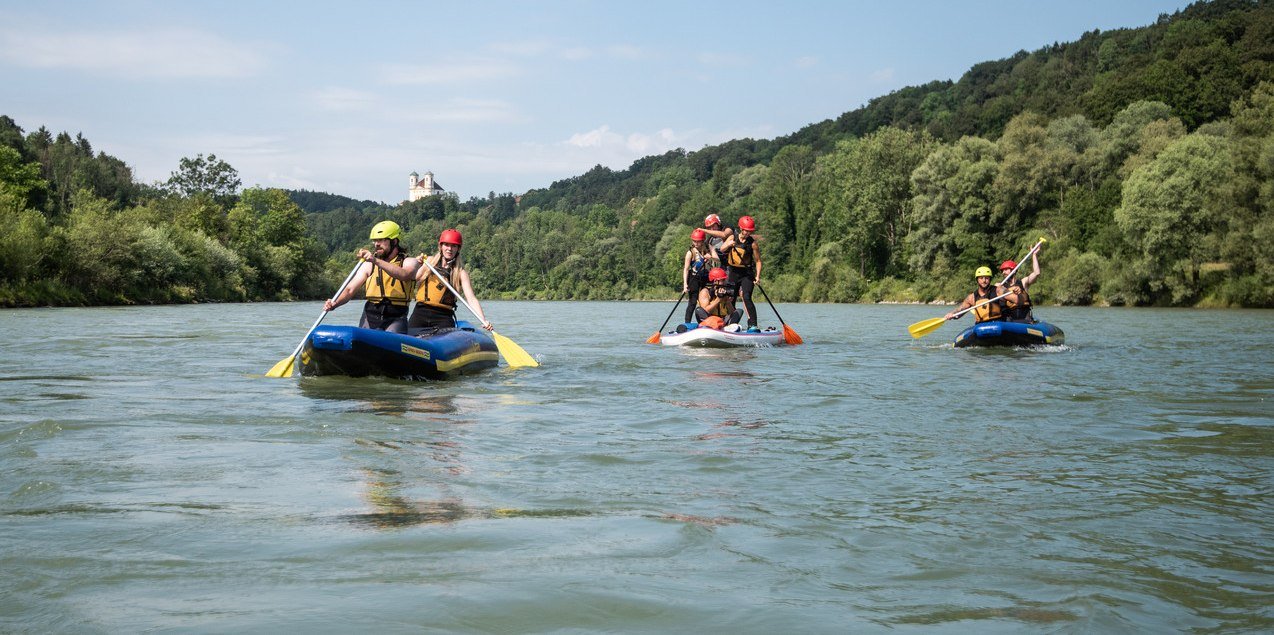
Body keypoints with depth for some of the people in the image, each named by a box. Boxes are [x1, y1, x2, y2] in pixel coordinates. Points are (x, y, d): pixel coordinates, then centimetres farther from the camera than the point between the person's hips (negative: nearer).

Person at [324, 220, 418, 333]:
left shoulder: (409, 262, 0)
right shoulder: (369, 265, 10)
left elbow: (403, 275, -25)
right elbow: (350, 289, 1)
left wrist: (376, 261, -35)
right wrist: (335, 303, -20)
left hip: (395, 320, -3)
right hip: (370, 317, 4)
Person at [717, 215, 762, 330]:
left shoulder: (753, 243, -7)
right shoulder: (733, 237, 2)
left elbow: (758, 261, -6)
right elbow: (722, 249, -8)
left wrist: (758, 276, -17)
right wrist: (728, 244, -30)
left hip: (747, 274, -4)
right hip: (733, 273, 4)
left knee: (746, 298, -22)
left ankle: (753, 325, -25)